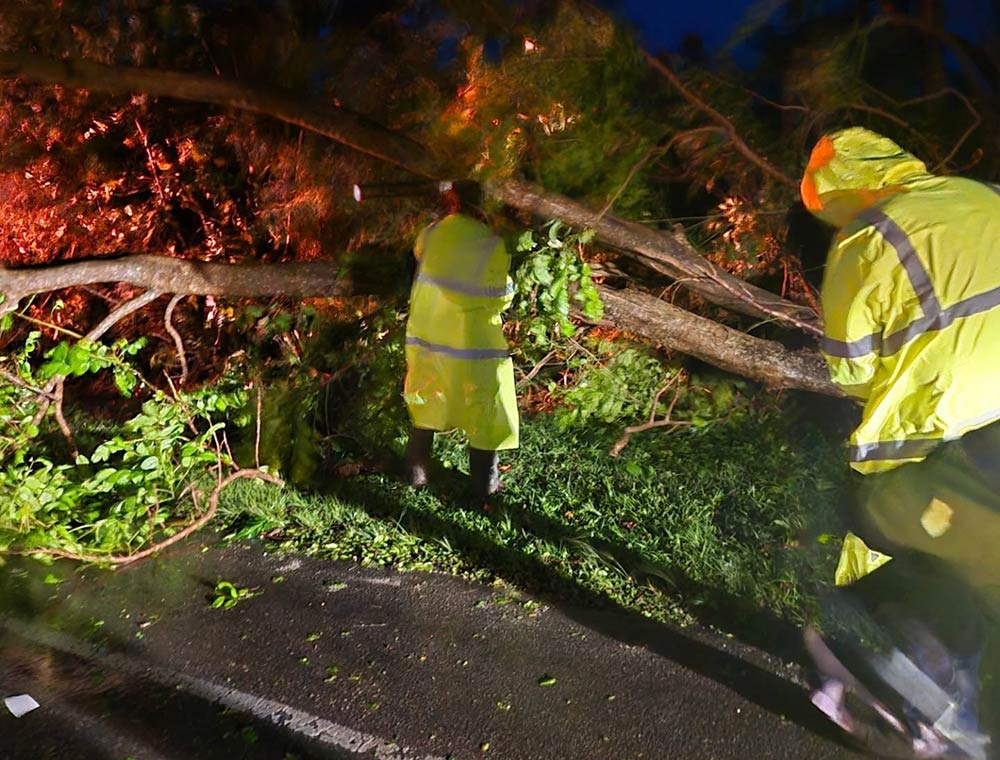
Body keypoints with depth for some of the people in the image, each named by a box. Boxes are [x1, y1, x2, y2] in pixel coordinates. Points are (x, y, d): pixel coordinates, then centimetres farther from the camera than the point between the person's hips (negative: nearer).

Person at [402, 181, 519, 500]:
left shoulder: (429, 234, -4)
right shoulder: (492, 244, -13)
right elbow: (500, 297, -7)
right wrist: (509, 287, 11)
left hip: (425, 336, 4)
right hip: (473, 342, -4)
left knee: (425, 406, 21)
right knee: (484, 413, 12)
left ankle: (416, 473, 33)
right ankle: (484, 485, 22)